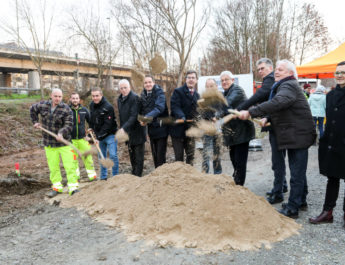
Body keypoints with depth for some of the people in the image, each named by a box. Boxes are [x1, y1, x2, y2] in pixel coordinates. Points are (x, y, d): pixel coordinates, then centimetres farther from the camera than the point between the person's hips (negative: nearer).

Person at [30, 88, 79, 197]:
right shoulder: (43, 105, 4)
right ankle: (57, 187, 23)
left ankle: (73, 187, 0)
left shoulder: (66, 109, -9)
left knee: (70, 165, -7)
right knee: (53, 166, 9)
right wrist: (35, 122, 20)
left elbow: (68, 125, -14)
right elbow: (32, 109, 25)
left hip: (63, 141, -3)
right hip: (49, 143, 3)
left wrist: (61, 133, -30)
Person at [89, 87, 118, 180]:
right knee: (101, 156, 12)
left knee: (113, 155, -10)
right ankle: (103, 177, 23)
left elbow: (107, 125, -22)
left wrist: (99, 137, -22)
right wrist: (91, 128, 13)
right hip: (99, 135, 7)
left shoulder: (108, 107, -19)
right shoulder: (92, 105, 5)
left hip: (110, 135, -7)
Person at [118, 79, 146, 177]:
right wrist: (121, 129, 12)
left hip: (137, 131, -8)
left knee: (138, 157, -2)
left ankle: (137, 175, 2)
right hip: (127, 132, 8)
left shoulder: (134, 97, -12)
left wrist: (124, 128, -28)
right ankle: (133, 175, 24)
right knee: (132, 155, 15)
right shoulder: (119, 99, 13)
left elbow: (134, 116, -21)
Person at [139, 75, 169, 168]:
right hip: (151, 128, 6)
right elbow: (141, 110, 11)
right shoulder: (143, 95, 10)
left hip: (161, 128, -6)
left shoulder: (159, 92, -10)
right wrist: (141, 120, -9)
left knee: (160, 156, -6)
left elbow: (159, 107, -25)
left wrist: (148, 117, -36)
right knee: (154, 155, 14)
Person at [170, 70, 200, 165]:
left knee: (190, 155, 11)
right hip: (178, 129, -5)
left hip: (191, 129, 5)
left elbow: (197, 110, 13)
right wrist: (181, 116, -33)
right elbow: (175, 106, -17)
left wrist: (197, 119, -7)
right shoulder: (178, 91, -5)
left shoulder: (197, 95, 14)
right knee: (179, 157, 3)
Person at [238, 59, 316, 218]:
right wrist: (267, 119, 8)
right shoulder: (283, 86, 18)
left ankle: (292, 209, 3)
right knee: (298, 171, 21)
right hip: (293, 136, 11)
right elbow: (280, 110, 27)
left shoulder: (289, 86, -16)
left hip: (298, 136, -11)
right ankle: (301, 200, 35)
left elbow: (276, 103, -35)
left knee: (297, 173, -4)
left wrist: (251, 112, -36)